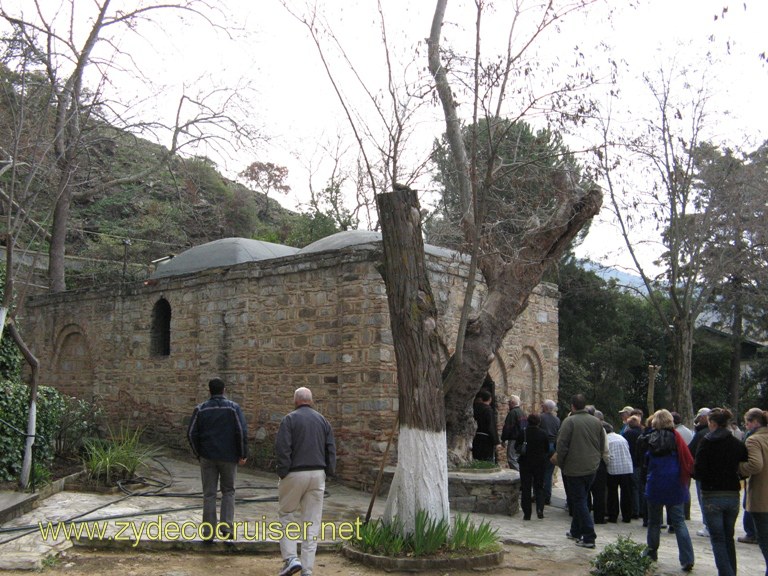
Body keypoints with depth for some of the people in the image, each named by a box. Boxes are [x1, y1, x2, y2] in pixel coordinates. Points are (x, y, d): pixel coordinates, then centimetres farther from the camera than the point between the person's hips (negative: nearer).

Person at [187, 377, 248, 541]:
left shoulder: (200, 409, 2)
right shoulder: (233, 407, -3)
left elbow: (191, 433, 0)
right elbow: (242, 432, -10)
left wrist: (198, 454, 12)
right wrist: (243, 454, -2)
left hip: (207, 457, 1)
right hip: (229, 457, -1)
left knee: (209, 494, 7)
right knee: (228, 491, 13)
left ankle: (209, 532, 9)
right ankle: (226, 526, 1)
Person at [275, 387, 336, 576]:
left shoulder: (290, 419, -5)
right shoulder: (322, 420, 9)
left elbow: (282, 448, -12)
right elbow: (331, 449, 7)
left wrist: (283, 472, -6)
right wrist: (329, 472, 10)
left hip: (295, 474, -4)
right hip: (317, 474, 4)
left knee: (286, 515, 12)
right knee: (312, 521, 7)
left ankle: (290, 558, -1)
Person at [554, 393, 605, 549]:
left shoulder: (569, 421, -13)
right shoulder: (596, 421, 5)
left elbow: (562, 445, -15)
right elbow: (602, 445, 12)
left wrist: (560, 463, -1)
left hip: (574, 468, -6)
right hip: (592, 468, 6)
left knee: (579, 501, 0)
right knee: (581, 499, 20)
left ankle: (589, 537, -3)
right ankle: (576, 531, 30)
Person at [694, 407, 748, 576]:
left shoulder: (707, 442, -11)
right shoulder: (738, 443, 1)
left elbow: (699, 471, -15)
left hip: (712, 497, -4)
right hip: (733, 496, 4)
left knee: (718, 539, 3)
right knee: (729, 538, 18)